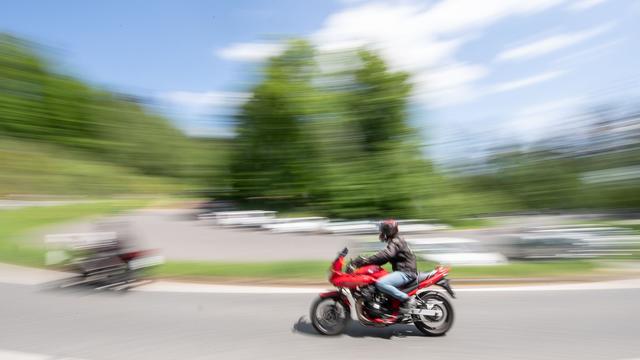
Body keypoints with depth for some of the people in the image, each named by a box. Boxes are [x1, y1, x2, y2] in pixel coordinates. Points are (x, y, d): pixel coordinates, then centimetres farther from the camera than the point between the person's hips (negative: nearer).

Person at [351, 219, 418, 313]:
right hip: (403, 271, 11)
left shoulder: (395, 242, -13)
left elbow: (385, 255, -30)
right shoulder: (395, 241, 18)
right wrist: (365, 261, 7)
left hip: (406, 273, -11)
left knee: (380, 283, -27)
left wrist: (365, 260, -32)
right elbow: (384, 258, 17)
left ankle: (407, 299, -19)